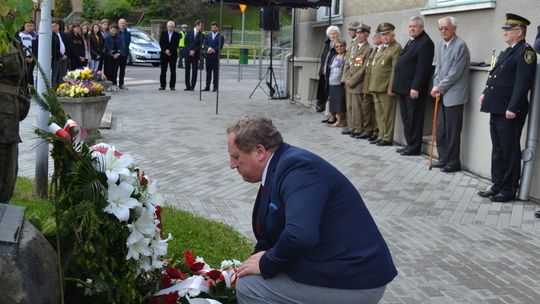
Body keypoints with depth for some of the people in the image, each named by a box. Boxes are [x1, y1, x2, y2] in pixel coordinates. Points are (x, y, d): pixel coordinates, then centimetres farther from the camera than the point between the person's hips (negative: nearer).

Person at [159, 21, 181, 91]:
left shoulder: (177, 35, 2)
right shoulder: (163, 33, 8)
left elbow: (176, 45, -5)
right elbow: (161, 43, 1)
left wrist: (169, 51, -14)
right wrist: (165, 50, -12)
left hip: (173, 55, -1)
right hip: (164, 54, 1)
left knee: (173, 71, 0)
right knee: (163, 70, 1)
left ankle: (172, 86, 5)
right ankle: (162, 85, 4)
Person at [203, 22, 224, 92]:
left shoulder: (221, 37, 3)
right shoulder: (207, 36, 16)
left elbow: (220, 46, -7)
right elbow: (205, 45, 5)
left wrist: (213, 50, -16)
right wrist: (209, 48, -14)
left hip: (215, 56, -4)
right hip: (208, 56, 4)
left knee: (215, 72, -2)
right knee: (208, 72, 6)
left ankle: (215, 87, 1)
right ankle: (207, 87, 10)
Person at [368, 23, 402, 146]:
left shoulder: (396, 48, -9)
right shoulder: (382, 47, 19)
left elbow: (395, 70, -16)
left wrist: (391, 88, -20)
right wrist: (372, 85, 15)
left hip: (386, 88, -9)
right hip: (376, 87, 9)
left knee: (387, 114, -1)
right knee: (379, 114, 13)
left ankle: (387, 138, 4)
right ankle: (381, 136, 22)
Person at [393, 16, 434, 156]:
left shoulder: (425, 42, -12)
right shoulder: (411, 41, 18)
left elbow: (422, 68, -19)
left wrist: (415, 88, -23)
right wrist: (397, 86, 15)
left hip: (413, 88, -10)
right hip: (403, 87, 10)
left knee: (414, 118, -2)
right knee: (406, 118, 14)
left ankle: (414, 147, 5)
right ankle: (409, 144, 22)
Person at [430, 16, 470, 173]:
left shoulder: (460, 45, -12)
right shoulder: (440, 44, 12)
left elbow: (455, 73, -15)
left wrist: (440, 87, -10)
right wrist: (436, 86, 3)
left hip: (454, 95, -7)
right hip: (442, 94, 7)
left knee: (452, 131, -1)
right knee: (440, 129, 11)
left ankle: (453, 163, 8)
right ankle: (444, 159, 22)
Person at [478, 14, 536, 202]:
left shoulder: (525, 52, -12)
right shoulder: (507, 52, 18)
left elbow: (523, 83, -19)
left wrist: (512, 108, -23)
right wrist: (486, 93, 8)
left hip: (510, 112, -9)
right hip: (497, 109, 9)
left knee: (510, 152, 0)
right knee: (498, 150, 14)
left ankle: (509, 190, 9)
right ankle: (498, 186, 23)